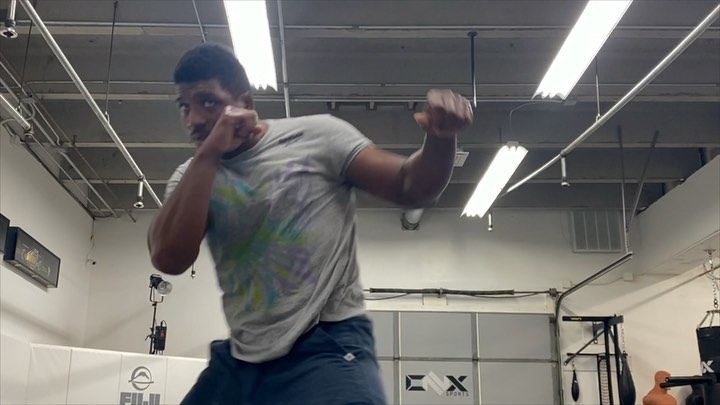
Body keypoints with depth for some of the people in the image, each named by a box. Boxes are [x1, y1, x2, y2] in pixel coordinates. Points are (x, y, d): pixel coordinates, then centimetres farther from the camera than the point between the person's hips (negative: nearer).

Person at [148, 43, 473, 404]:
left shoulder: (316, 135, 0)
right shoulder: (192, 177, 9)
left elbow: (410, 188, -3)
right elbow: (168, 258, -9)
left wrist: (441, 139, -24)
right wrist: (208, 154, -12)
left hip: (328, 347, -4)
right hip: (239, 359, 5)